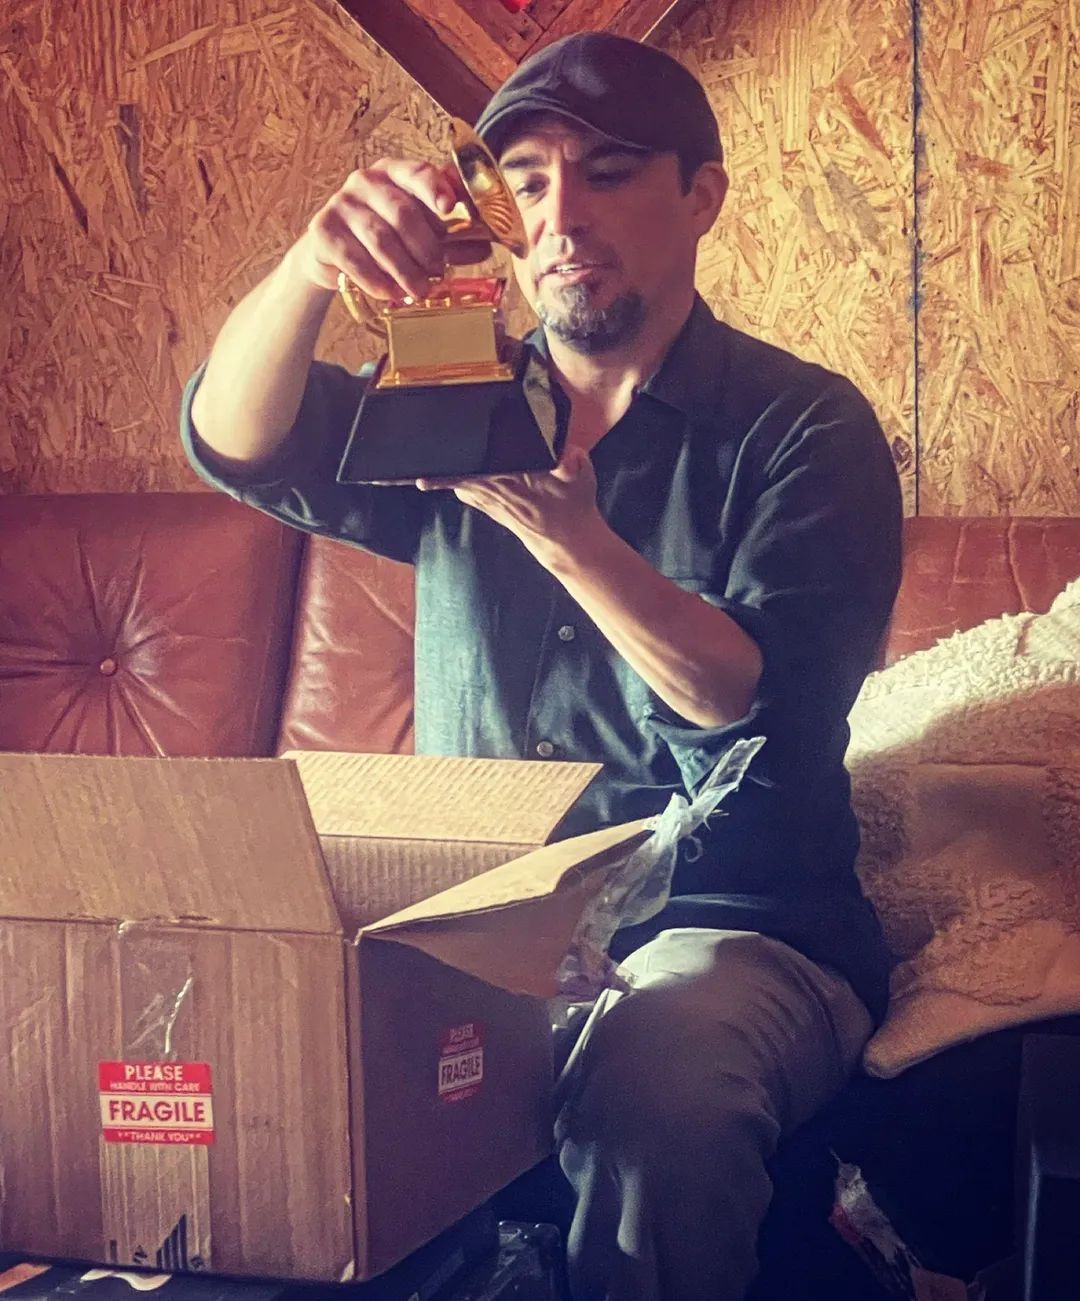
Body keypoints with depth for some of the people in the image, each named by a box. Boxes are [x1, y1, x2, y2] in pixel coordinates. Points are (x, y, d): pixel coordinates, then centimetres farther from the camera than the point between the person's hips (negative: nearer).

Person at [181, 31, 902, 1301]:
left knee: (657, 1082, -39)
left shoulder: (806, 426, 1)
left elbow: (763, 707, -13)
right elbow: (235, 440, -6)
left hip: (725, 927, -3)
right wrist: (309, 267, -28)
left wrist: (563, 530, -27)